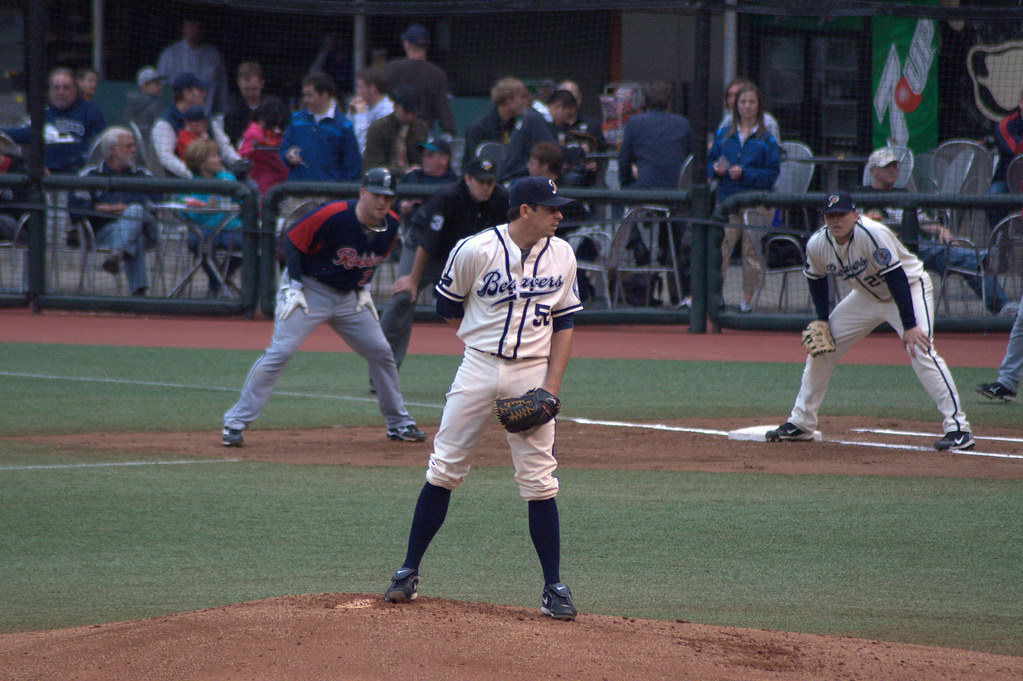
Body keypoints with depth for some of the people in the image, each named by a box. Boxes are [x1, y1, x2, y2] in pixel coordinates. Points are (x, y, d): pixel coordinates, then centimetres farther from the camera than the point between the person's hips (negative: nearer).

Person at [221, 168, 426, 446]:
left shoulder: (390, 226, -4)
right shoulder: (333, 215, -24)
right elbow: (291, 240, -16)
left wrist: (364, 288, 7)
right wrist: (294, 287, -19)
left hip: (348, 296, 7)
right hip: (309, 290, -6)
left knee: (381, 352, 6)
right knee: (281, 350, -18)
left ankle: (398, 423, 22)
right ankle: (236, 421, -15)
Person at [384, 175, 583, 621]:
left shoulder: (561, 257, 3)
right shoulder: (474, 250, -8)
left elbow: (564, 323, 7)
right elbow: (447, 307, 6)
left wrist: (551, 386, -3)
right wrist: (485, 343, 8)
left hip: (533, 373, 1)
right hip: (479, 367, -1)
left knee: (539, 481, -2)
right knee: (444, 468, 1)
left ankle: (554, 589, 2)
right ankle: (409, 571, 11)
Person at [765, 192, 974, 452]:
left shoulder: (872, 234, -33)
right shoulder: (817, 245, -14)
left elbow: (896, 277, -33)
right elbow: (816, 279, 6)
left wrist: (909, 326, -35)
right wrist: (822, 321, -2)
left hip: (909, 287, -7)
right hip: (867, 295, 7)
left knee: (920, 350, -26)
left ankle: (958, 427, -26)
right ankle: (800, 423, 16)